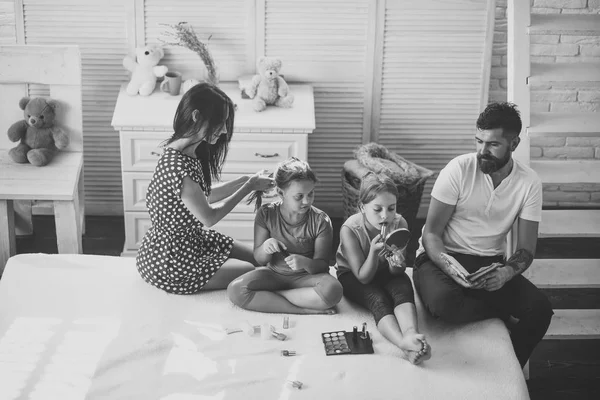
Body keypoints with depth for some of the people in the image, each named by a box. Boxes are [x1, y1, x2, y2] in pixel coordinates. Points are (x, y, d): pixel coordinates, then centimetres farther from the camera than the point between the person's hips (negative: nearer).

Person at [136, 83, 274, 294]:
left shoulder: (192, 152, 0)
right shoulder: (177, 165, -30)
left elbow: (204, 196, 11)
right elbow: (208, 217, -24)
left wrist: (246, 180, 0)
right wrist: (250, 187, -16)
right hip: (170, 263, -10)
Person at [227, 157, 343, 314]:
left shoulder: (321, 221, -12)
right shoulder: (266, 214, -8)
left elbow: (321, 265, -10)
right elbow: (260, 260, -1)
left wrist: (305, 262, -33)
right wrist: (265, 248, -26)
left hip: (306, 276, -1)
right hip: (274, 274, 2)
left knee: (333, 290, -36)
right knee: (235, 290, -26)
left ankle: (265, 297, -20)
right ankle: (303, 309, -23)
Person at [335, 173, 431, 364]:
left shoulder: (399, 223, -19)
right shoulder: (350, 229, -27)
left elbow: (396, 272, -12)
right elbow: (363, 277, -23)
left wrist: (397, 264, -38)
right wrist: (373, 252, -41)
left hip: (385, 272, 3)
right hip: (352, 276, -3)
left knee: (403, 286, -30)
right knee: (377, 298, -33)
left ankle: (411, 334, -52)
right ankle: (404, 343, -55)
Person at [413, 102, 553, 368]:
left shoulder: (529, 182, -5)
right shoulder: (459, 170, -13)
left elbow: (526, 249, -3)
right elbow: (431, 233, -11)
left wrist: (507, 272, -26)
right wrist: (451, 268, -30)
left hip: (491, 265, 3)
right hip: (442, 257, -3)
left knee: (539, 309, -22)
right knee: (443, 300, -37)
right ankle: (503, 315, -8)